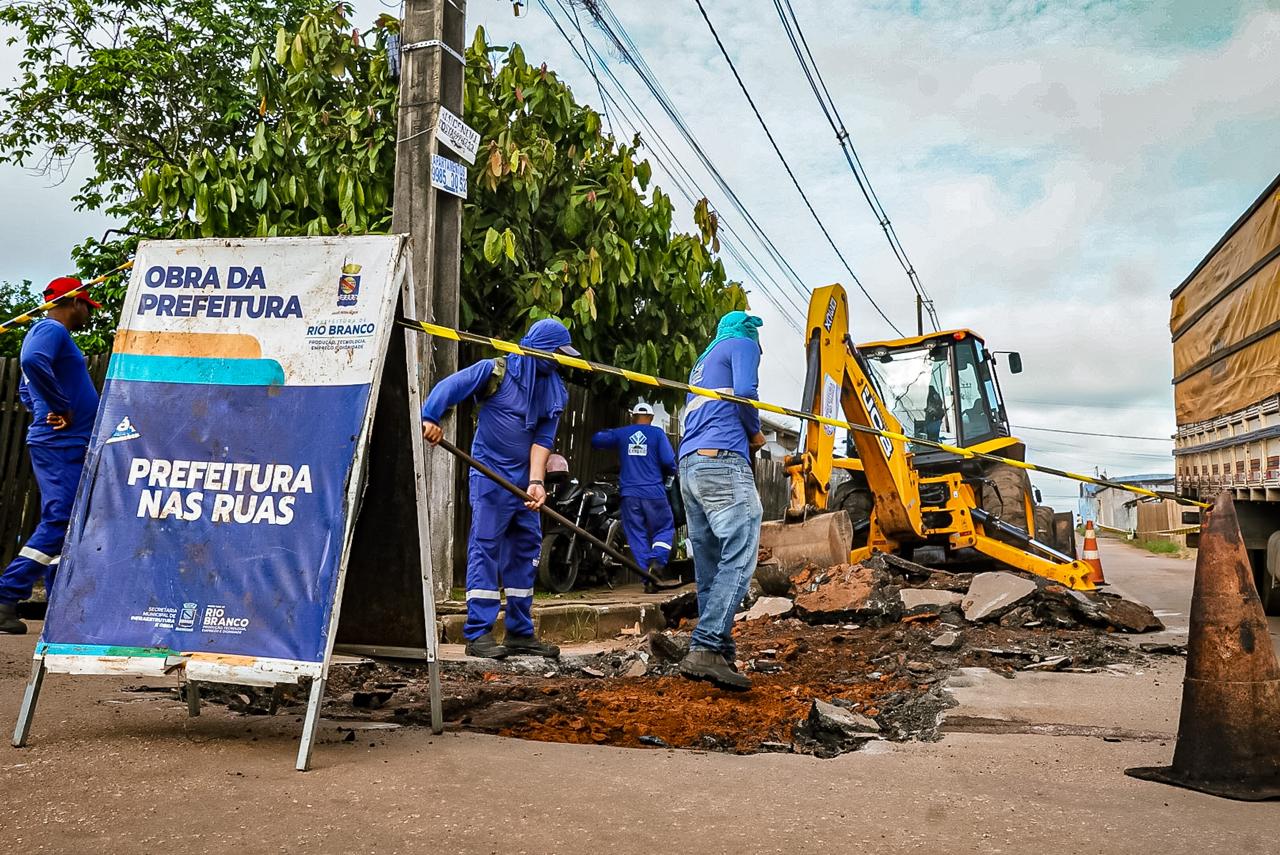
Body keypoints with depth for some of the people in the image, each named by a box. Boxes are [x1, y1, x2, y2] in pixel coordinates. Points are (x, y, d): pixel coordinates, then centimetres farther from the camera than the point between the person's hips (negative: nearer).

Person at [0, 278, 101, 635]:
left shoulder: (48, 332, 23)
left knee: (60, 523, 12)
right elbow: (32, 361, -29)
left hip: (65, 446, 11)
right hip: (61, 444, -11)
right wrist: (63, 406, -22)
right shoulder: (52, 330, -7)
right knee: (57, 521, -13)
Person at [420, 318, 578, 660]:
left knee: (526, 550, 9)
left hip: (524, 480, 7)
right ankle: (478, 633, -3)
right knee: (485, 547, -8)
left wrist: (536, 481, -10)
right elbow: (449, 387, -13)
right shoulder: (496, 371, -6)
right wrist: (430, 418, -30)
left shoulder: (555, 391, 9)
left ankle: (520, 632, 19)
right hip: (490, 475, -7)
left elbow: (543, 439, 2)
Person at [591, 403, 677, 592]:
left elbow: (596, 440, 15)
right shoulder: (657, 434, 0)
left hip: (630, 494, 2)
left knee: (637, 536, 7)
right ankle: (657, 561, -16)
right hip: (654, 492, -2)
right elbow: (669, 461, -8)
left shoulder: (621, 433, 7)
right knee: (664, 529, 11)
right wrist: (667, 473, 14)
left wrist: (608, 432, 34)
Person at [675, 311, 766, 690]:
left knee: (710, 568, 7)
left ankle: (721, 655, 8)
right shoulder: (743, 345, 8)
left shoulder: (702, 361, 31)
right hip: (723, 461, -9)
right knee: (738, 557, -15)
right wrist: (755, 433, 6)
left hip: (689, 466, 9)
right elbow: (744, 392, -10)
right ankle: (705, 649, -25)